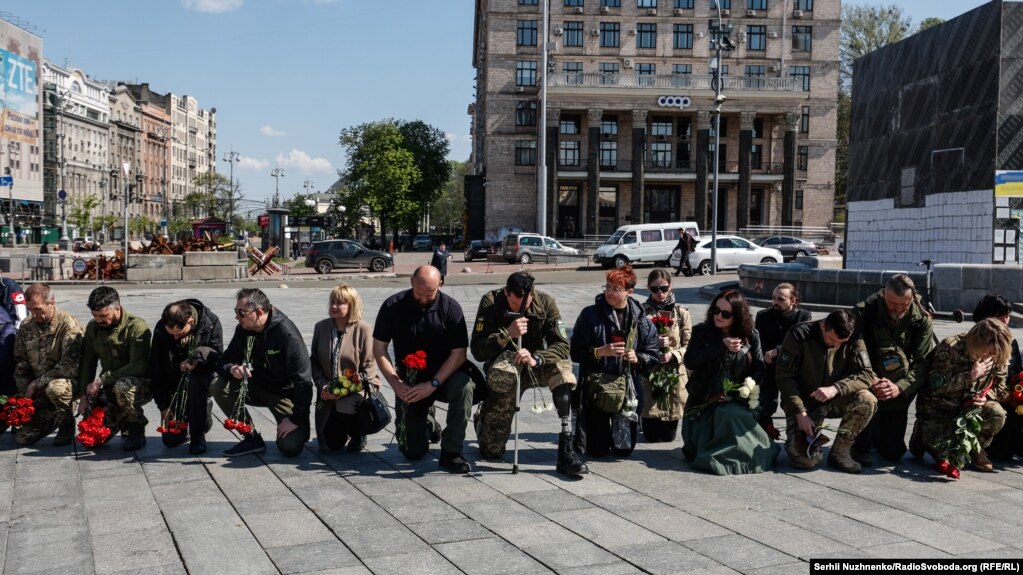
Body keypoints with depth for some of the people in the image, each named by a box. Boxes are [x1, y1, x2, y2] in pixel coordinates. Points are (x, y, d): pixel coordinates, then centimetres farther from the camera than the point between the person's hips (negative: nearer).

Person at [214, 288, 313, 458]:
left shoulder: (287, 334, -25)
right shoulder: (243, 330, -5)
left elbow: (303, 380, -25)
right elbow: (225, 360, 1)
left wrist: (297, 419, -26)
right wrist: (232, 369, -25)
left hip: (286, 394, -6)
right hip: (257, 387, 6)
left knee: (291, 447, -25)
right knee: (218, 386, -18)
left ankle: (300, 429, 13)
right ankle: (251, 438, -5)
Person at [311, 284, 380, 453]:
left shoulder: (364, 329, -12)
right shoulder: (321, 327, 2)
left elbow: (369, 367, -12)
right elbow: (314, 362, 7)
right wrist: (322, 386, -9)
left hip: (357, 393, -4)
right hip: (329, 396, 4)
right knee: (331, 443, 1)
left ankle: (358, 434, 6)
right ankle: (346, 430, 39)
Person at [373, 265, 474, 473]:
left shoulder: (450, 307, -11)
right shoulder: (393, 306, -8)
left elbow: (459, 353, -15)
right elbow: (379, 349, -5)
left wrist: (433, 384, -25)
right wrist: (395, 383, -17)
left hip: (443, 376, -1)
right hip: (409, 383, 1)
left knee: (463, 386, -37)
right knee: (413, 452, -4)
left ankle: (450, 452, -22)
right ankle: (426, 421, 33)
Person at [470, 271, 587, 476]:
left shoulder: (545, 303, -10)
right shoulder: (491, 302, -14)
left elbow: (562, 345, -18)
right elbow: (477, 351, -19)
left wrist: (536, 358, -36)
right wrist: (507, 334, -34)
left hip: (535, 367, 2)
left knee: (562, 366, -33)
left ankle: (566, 453, -32)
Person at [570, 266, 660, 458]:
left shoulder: (641, 320, 3)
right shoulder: (590, 315, -4)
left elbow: (654, 355, 5)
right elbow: (575, 352, -5)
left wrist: (637, 358, -14)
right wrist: (601, 351, -19)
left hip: (627, 390, 2)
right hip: (596, 388, -2)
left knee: (625, 449, 6)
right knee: (597, 450, 1)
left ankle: (615, 428, 39)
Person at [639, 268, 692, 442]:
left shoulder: (681, 312, 0)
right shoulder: (641, 311, -4)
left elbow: (689, 345, -1)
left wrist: (673, 355, -18)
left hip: (676, 374, 1)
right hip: (649, 374, -1)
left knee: (669, 436, 7)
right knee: (651, 435, 2)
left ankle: (668, 425, 42)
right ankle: (651, 425, 38)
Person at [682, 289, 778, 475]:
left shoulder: (750, 336, 4)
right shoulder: (701, 332, 3)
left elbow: (759, 368, 3)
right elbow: (689, 361, -11)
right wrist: (721, 346, -16)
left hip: (736, 399, -1)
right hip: (704, 402, 1)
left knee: (729, 414, -35)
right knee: (697, 448, -13)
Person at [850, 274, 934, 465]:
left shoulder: (922, 320, -9)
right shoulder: (864, 312, -15)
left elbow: (923, 363, -13)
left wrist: (900, 387, -29)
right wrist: (872, 381, -35)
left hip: (899, 390, 2)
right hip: (868, 383, -2)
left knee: (893, 452, 3)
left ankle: (877, 434, 40)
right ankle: (861, 447, -12)